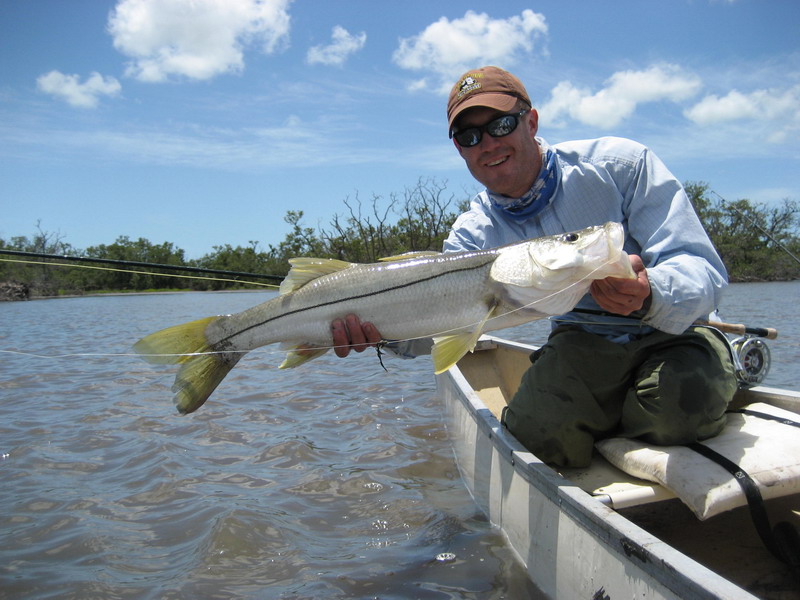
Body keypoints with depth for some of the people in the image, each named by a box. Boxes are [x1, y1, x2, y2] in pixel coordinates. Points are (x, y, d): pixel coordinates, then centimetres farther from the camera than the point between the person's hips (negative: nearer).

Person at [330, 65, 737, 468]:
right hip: (583, 344, 2)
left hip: (673, 334, -1)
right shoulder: (474, 234, -5)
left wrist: (649, 296, -44)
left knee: (678, 403, -34)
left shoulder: (620, 165, -14)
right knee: (534, 430, -27)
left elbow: (704, 270, -20)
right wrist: (377, 326, -43)